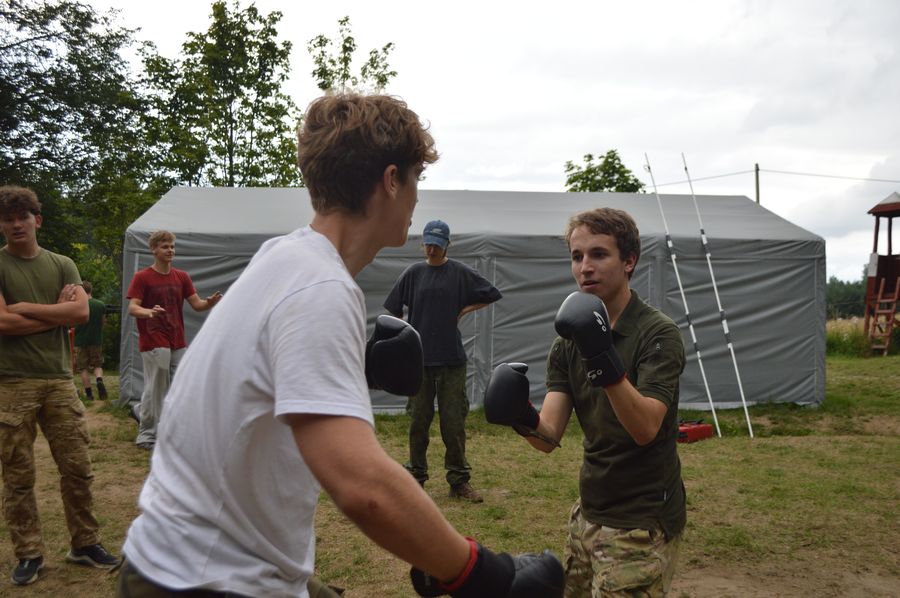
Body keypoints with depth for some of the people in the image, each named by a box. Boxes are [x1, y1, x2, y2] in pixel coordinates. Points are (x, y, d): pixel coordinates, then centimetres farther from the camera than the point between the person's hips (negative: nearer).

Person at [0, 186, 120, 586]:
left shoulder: (62, 265, 11)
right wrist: (57, 312, -4)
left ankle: (85, 545, 20)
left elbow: (81, 311, -4)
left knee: (77, 469, 6)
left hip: (58, 380, 3)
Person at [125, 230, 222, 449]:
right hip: (153, 344, -5)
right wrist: (150, 312, -32)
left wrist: (210, 302, -15)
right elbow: (132, 308, -10)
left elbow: (196, 304, 8)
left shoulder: (182, 277, 12)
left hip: (178, 344, 5)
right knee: (155, 389, -3)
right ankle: (146, 435, 9)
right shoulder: (142, 277, -4)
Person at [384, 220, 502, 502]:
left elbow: (492, 294, 5)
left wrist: (465, 310, -1)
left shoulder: (460, 272, 0)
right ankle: (415, 477, 21)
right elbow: (393, 309, 12)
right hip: (418, 359, 1)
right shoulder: (413, 273, 4)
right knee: (418, 421, 8)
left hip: (452, 359, -1)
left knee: (454, 423, 2)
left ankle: (459, 481, 12)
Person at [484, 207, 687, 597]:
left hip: (642, 525, -6)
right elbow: (549, 437, -7)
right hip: (588, 516, 6)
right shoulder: (569, 343, 2)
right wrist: (524, 418, -28)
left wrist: (606, 363, -40)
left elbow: (646, 429, -27)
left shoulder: (658, 334, -15)